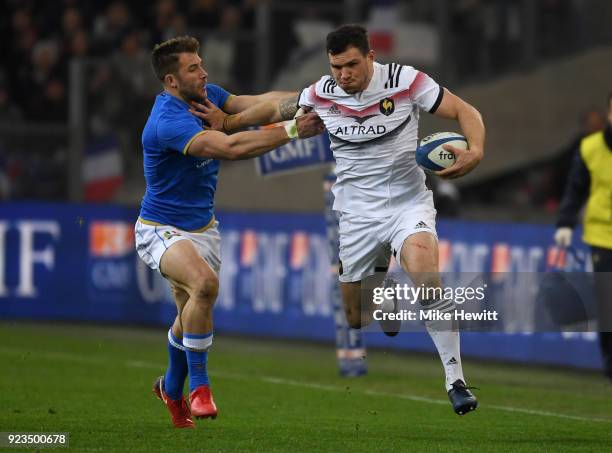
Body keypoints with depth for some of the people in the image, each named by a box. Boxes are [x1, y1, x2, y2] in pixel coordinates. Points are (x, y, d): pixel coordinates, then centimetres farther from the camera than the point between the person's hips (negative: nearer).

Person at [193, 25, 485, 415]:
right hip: (357, 215, 3)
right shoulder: (322, 95, -2)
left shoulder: (405, 80, -11)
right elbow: (275, 110, 17)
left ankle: (456, 380, -26)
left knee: (425, 277, -32)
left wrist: (475, 151, -25)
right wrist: (228, 122, 17)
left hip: (409, 203, -3)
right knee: (357, 319, 3)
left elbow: (464, 111, -8)